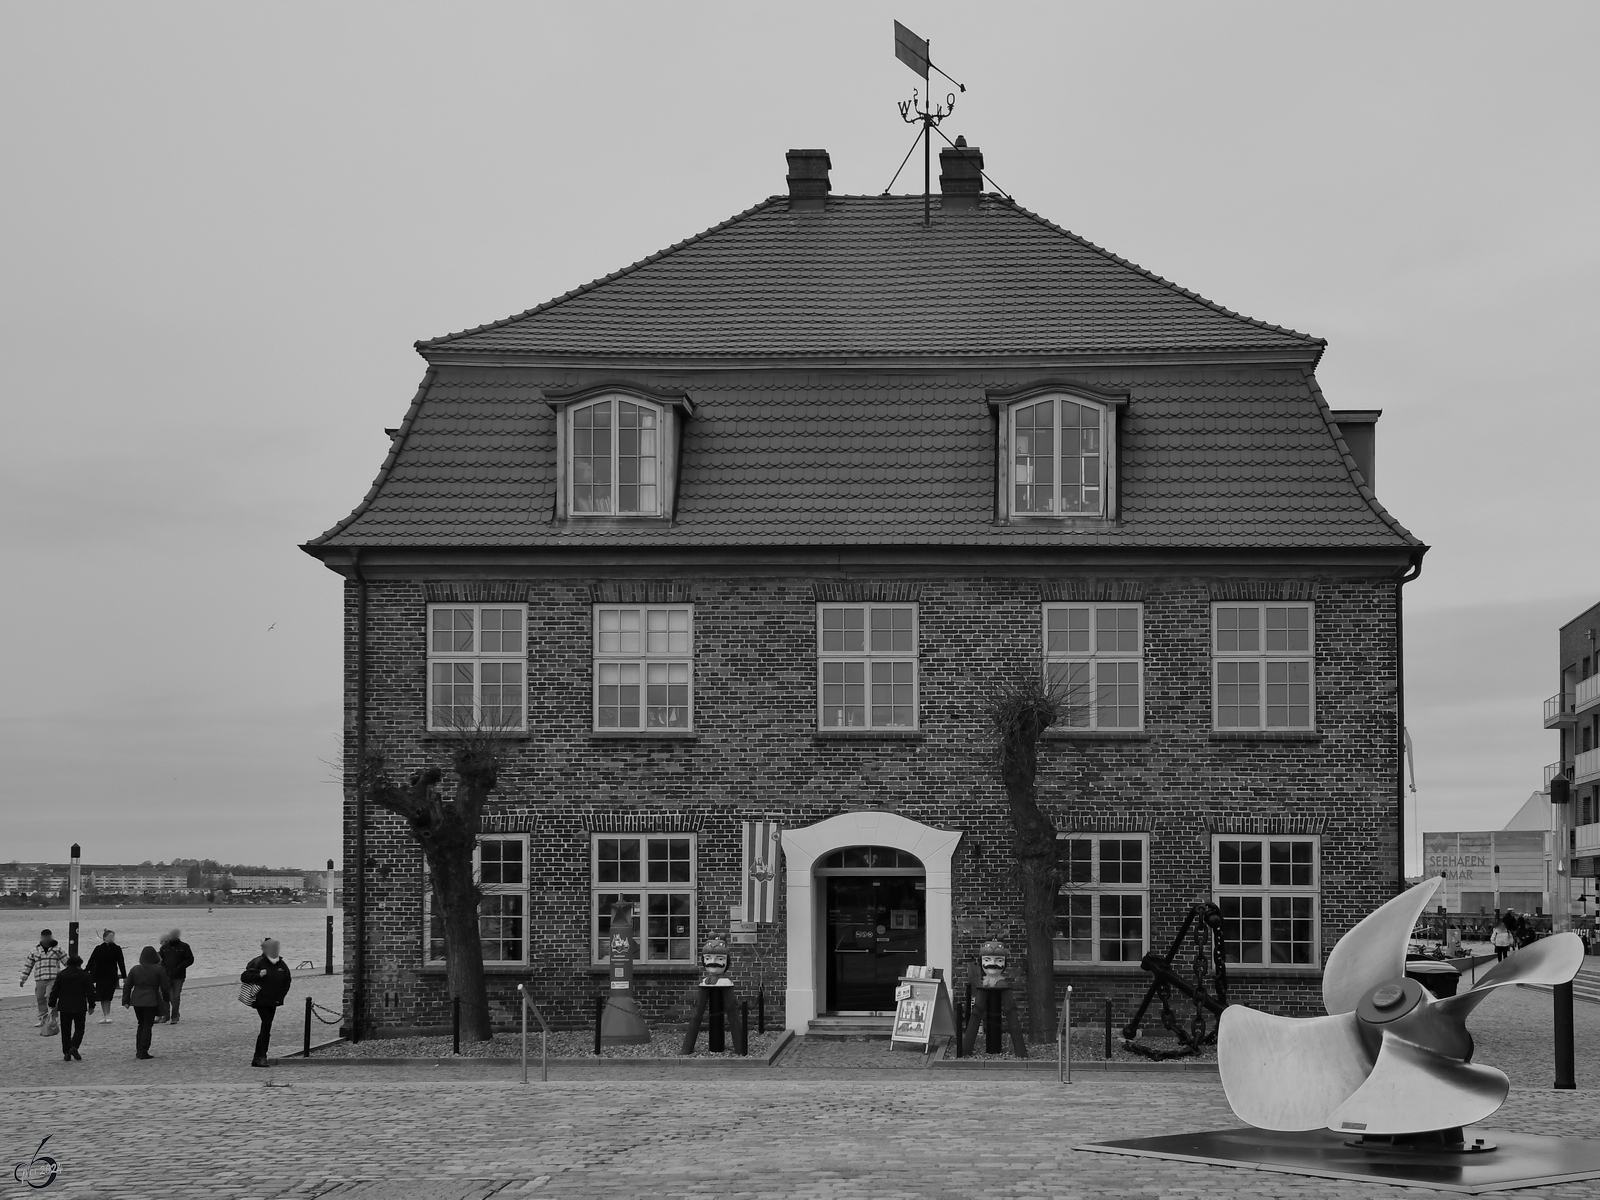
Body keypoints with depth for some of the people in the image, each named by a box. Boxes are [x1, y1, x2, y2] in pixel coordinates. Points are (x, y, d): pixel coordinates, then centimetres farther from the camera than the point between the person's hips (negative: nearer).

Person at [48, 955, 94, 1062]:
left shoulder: (61, 975, 0)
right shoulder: (84, 975, -3)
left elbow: (54, 991, 3)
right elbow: (90, 992, -1)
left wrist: (52, 1004, 13)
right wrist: (91, 1005, 9)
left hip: (64, 1008, 1)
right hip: (79, 1007, -1)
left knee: (66, 1031, 8)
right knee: (79, 1029, 9)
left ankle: (66, 1054, 7)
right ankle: (74, 1047, -14)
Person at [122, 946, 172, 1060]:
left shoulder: (135, 969, 5)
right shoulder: (159, 969, -6)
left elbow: (127, 986, 6)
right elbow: (165, 986, -3)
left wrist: (125, 1001, 11)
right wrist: (167, 998, 12)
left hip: (137, 1001, 4)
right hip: (151, 1001, -4)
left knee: (141, 1024, 17)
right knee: (147, 1025, 1)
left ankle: (139, 1051, 17)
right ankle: (143, 1052, -4)